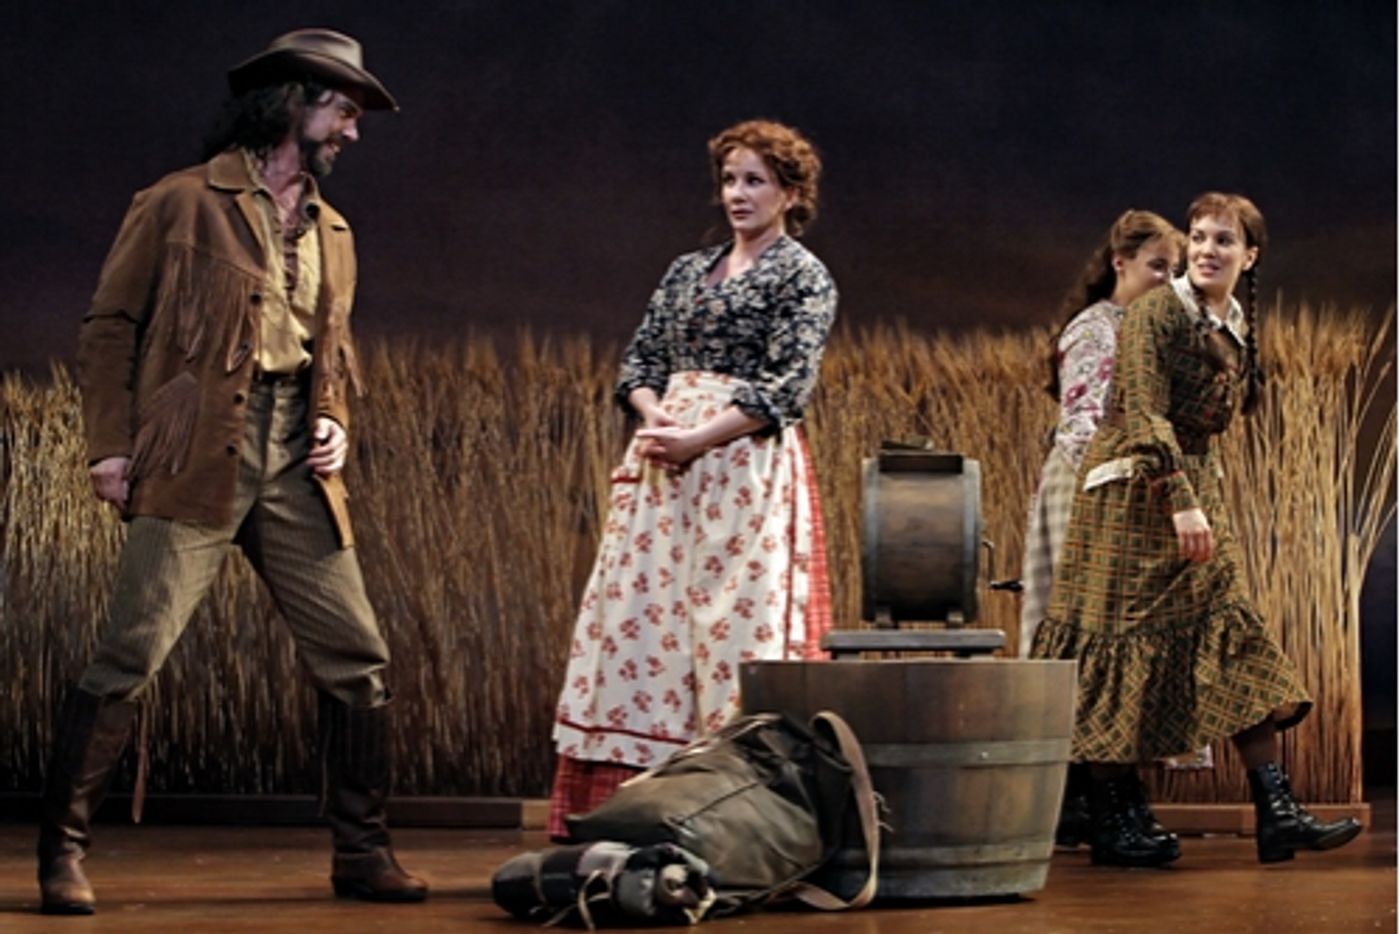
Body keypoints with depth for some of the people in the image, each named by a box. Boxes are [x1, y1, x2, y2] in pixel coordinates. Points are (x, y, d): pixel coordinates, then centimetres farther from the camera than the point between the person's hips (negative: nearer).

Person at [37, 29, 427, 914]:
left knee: (358, 659, 3)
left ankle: (362, 853, 14)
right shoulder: (183, 203, 1)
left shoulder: (332, 234, 20)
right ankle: (63, 853, 0)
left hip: (295, 470, 6)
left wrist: (335, 423, 10)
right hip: (196, 464, -6)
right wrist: (112, 443, -7)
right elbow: (111, 325, 1)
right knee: (131, 657, -10)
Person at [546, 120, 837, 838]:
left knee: (737, 621, -10)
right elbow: (640, 358, 16)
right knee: (639, 615, 0)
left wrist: (696, 438, -16)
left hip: (747, 466, -6)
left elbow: (787, 385, -9)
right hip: (664, 467, 6)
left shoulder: (803, 278, 2)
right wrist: (654, 415, -5)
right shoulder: (688, 271, 19)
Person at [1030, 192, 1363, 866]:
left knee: (1233, 639, 1)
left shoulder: (1239, 329, 11)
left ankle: (1275, 812, -1)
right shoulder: (1156, 313, -12)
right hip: (1136, 490, -8)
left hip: (1197, 490, 8)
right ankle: (1111, 823, 2)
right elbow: (1144, 413, -21)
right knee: (1126, 639, -3)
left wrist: (1201, 501, 18)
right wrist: (1181, 503, -28)